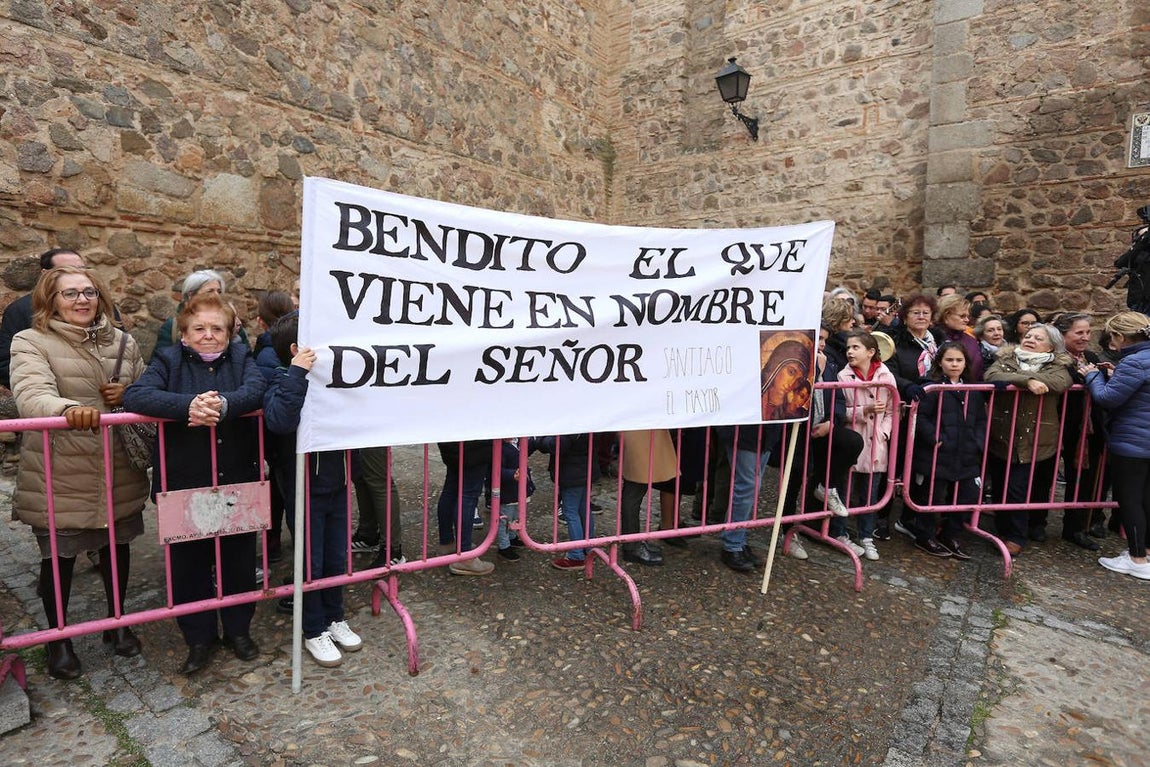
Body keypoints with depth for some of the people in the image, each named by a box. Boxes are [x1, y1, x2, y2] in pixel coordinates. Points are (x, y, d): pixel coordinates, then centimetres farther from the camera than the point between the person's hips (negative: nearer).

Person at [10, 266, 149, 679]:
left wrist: (128, 395, -7)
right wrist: (69, 409, -45)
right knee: (58, 555, 9)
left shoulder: (122, 342, 7)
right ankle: (58, 639, 32)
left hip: (119, 470, 4)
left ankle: (118, 622, 38)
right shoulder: (30, 342, -6)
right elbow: (31, 395, -24)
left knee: (117, 545, 17)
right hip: (58, 476, -3)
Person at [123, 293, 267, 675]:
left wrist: (223, 404, -36)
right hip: (185, 485, 0)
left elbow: (258, 388, -17)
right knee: (189, 564, 12)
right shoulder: (168, 361, 0)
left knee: (239, 559, 14)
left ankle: (238, 629, 34)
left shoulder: (241, 357, 2)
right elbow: (134, 395, -17)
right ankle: (199, 637, 32)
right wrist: (188, 405, -33)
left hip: (238, 483, 1)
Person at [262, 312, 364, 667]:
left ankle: (335, 619, 37)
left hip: (338, 485, 5)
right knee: (311, 562, 9)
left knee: (337, 558, 17)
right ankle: (314, 632, 29)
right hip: (305, 491, -5)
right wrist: (297, 372, -35)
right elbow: (279, 420, -37)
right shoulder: (283, 384, -15)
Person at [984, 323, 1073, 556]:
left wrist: (1015, 379, -21)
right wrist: (1027, 380, -26)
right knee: (999, 487, 6)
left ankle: (1016, 537, 20)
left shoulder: (1056, 366, 5)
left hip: (1034, 441, -1)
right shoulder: (1005, 359, 7)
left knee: (1018, 489, 1)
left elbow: (1061, 382, -18)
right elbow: (992, 376, -14)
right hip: (1001, 437, 1)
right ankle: (1004, 529, 23)